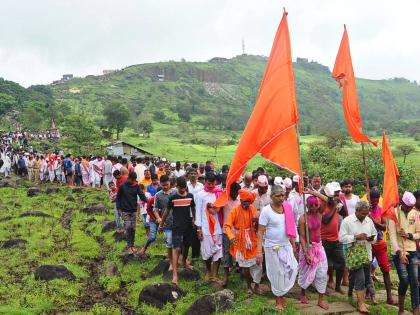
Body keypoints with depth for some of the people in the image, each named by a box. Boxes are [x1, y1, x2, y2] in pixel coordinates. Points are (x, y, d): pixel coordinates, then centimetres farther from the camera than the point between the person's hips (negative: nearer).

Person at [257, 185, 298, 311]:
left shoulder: (287, 208, 0)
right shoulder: (266, 210, -15)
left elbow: (290, 228, 11)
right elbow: (260, 232, -15)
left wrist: (293, 245, 14)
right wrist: (259, 251, -19)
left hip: (286, 245, 5)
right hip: (272, 247, -5)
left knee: (292, 268, -1)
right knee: (277, 273, 6)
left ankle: (281, 292, 23)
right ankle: (278, 298, 27)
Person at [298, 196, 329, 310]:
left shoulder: (319, 215, -3)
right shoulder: (303, 218, -16)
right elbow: (302, 237, -17)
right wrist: (306, 254, -21)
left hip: (319, 246, 4)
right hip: (308, 247, -4)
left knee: (322, 273, 4)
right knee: (307, 273, 10)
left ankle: (321, 300, 15)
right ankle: (303, 293, 35)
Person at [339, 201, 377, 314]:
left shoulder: (369, 220, 7)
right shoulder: (347, 221, -8)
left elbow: (374, 235, 17)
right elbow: (342, 237, -11)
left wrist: (372, 238, -6)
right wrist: (356, 237, -18)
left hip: (367, 254, 6)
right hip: (354, 254, -6)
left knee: (366, 278, 12)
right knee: (360, 279, -7)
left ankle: (361, 301, 26)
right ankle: (361, 304, 4)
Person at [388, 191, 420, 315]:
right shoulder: (394, 213, -8)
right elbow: (392, 235, -12)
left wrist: (408, 235, -14)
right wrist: (400, 253, -19)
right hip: (399, 252, -3)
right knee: (404, 280, -4)